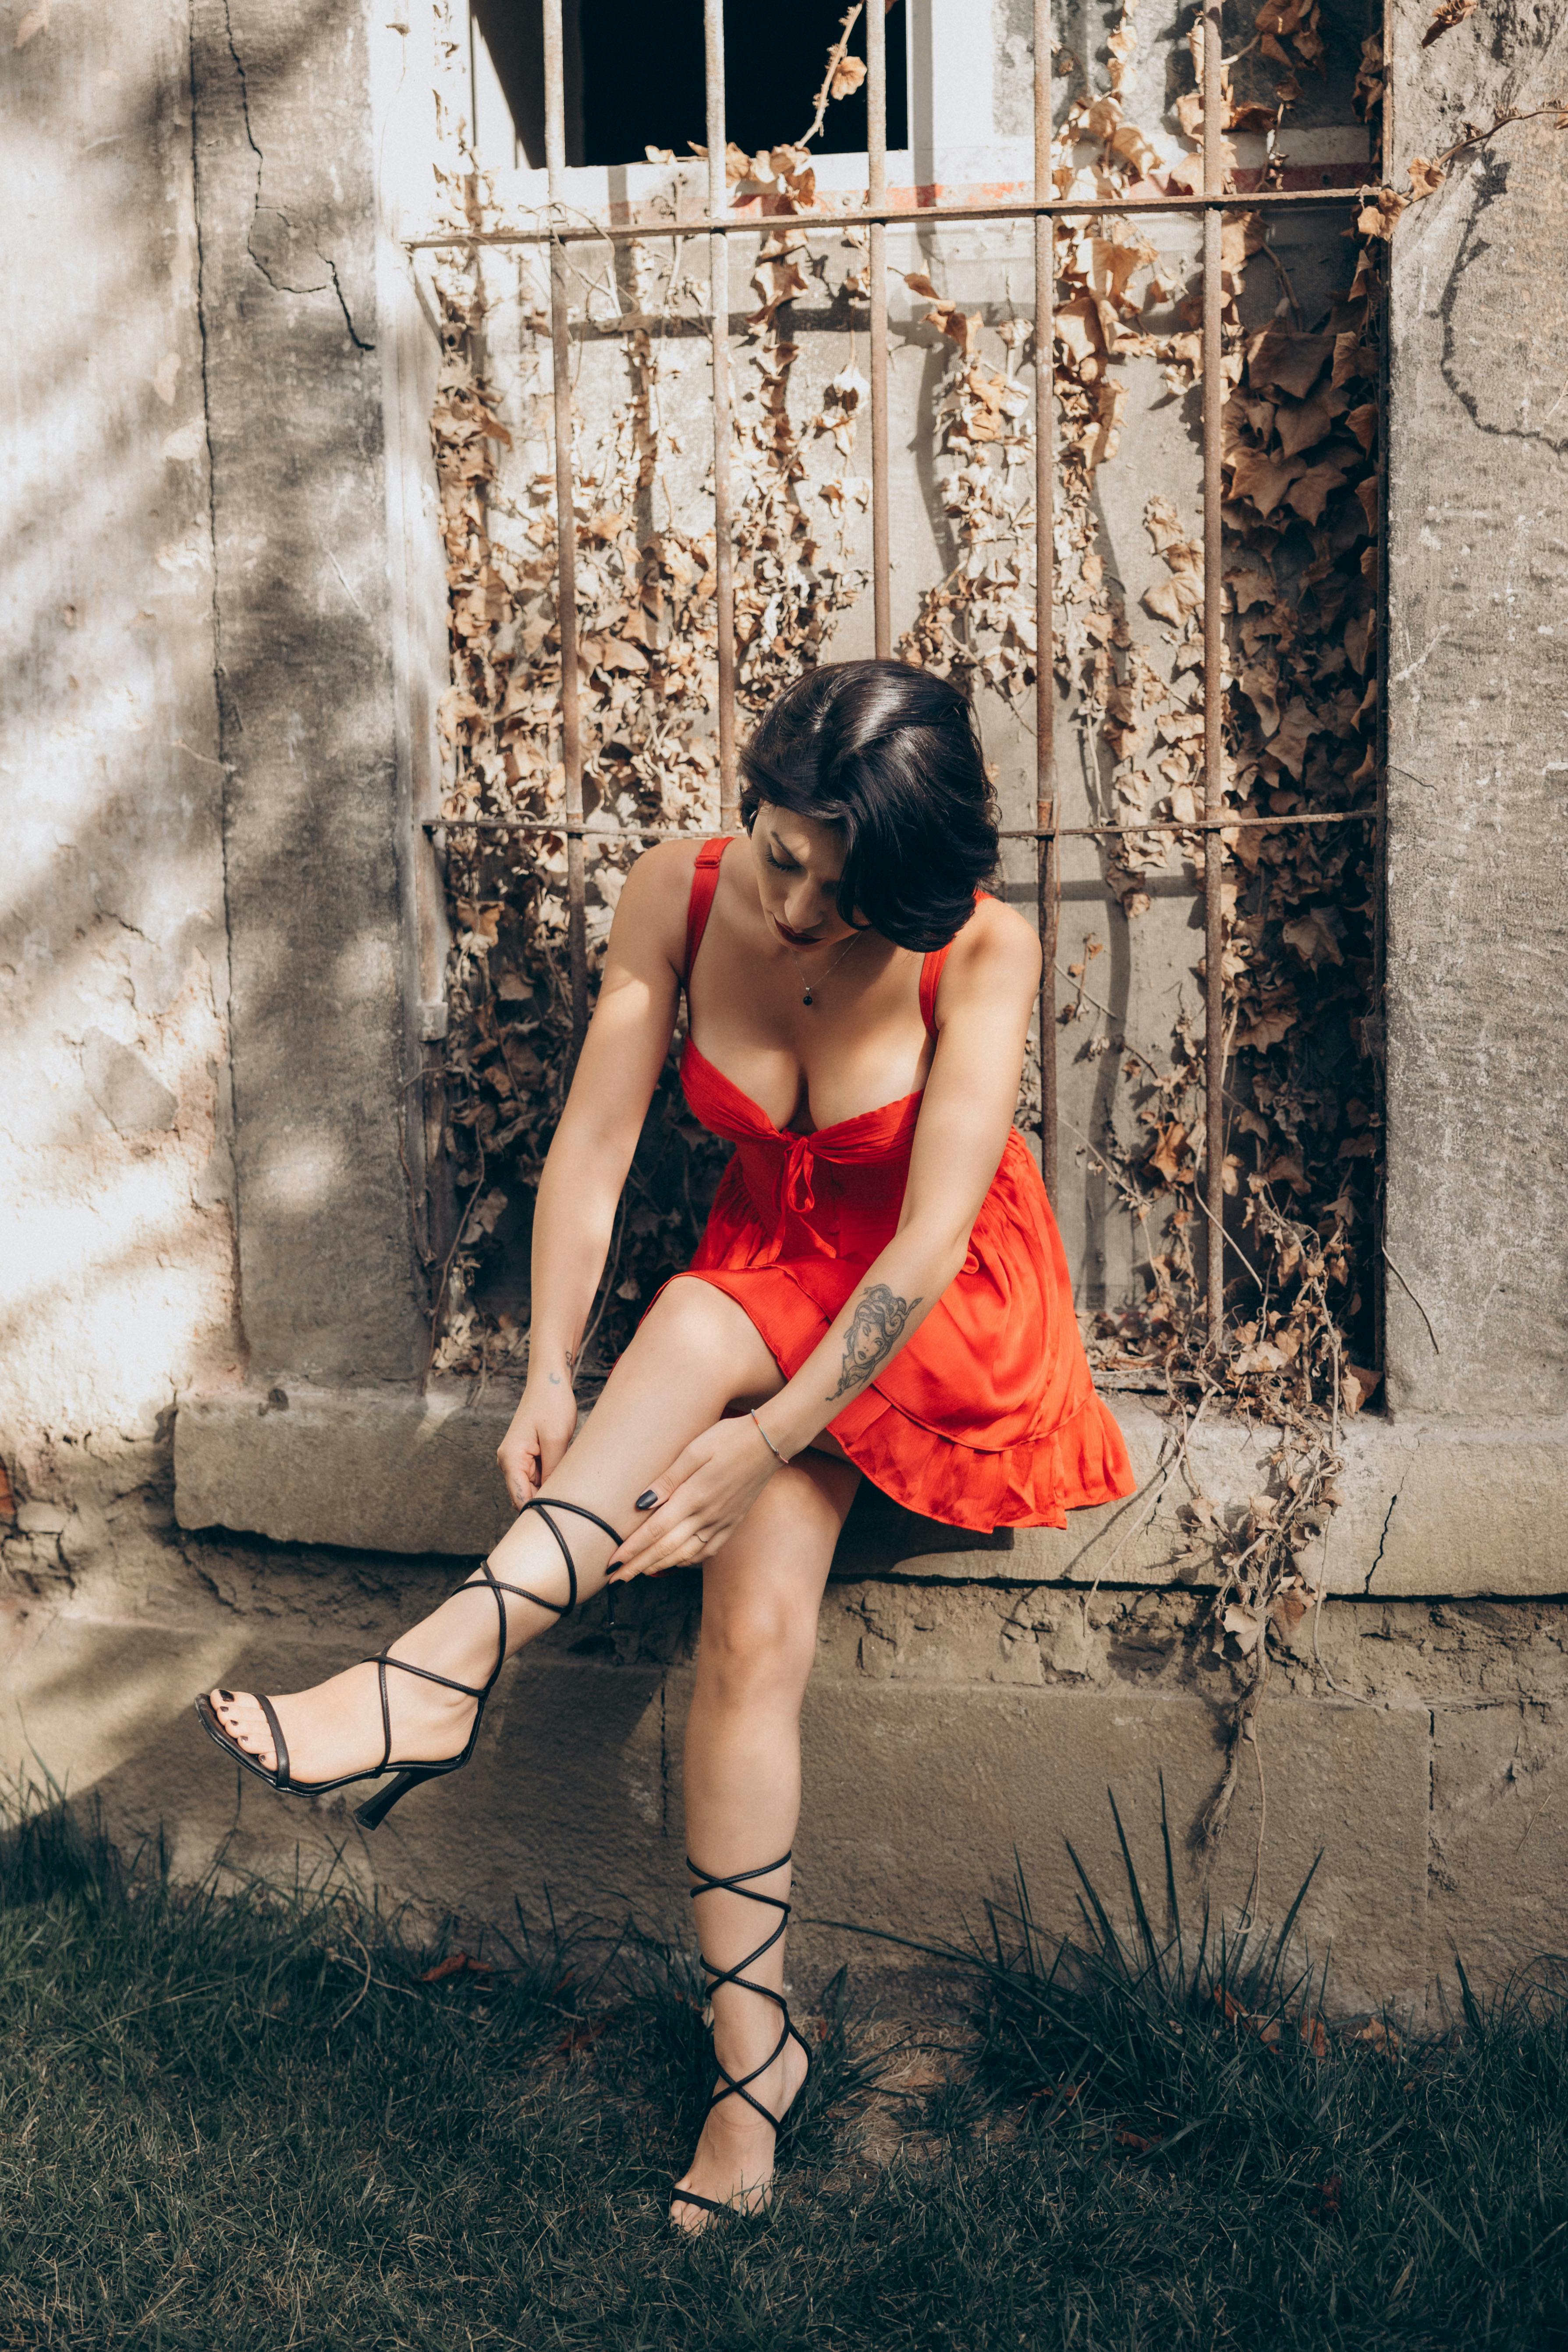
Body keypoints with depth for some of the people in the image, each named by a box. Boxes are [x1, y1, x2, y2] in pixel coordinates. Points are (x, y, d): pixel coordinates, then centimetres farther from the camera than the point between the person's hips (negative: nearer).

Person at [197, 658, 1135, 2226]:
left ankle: (440, 1675, -35)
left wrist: (762, 1441, -38)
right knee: (754, 1625, -21)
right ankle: (751, 2044, -13)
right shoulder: (681, 895, -13)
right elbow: (591, 1145, -14)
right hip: (765, 1276, 3)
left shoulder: (981, 953, -23)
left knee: (704, 1320, -34)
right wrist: (550, 1371, -26)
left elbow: (931, 1236, -30)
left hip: (950, 1310, -2)